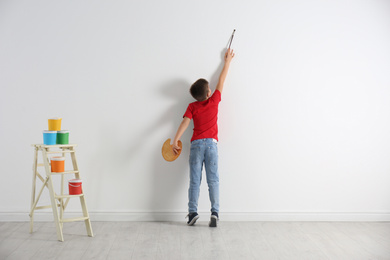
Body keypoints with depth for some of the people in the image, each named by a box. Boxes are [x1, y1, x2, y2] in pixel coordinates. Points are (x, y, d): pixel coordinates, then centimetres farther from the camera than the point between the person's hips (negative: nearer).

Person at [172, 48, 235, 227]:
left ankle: (192, 212, 0)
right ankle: (215, 213, -7)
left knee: (194, 181, 2)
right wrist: (228, 60, 25)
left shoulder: (192, 107, 4)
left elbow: (185, 122, -9)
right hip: (211, 144, 0)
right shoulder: (214, 101, 4)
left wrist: (175, 141, -14)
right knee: (213, 180, -1)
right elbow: (221, 81, 13)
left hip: (196, 144, 1)